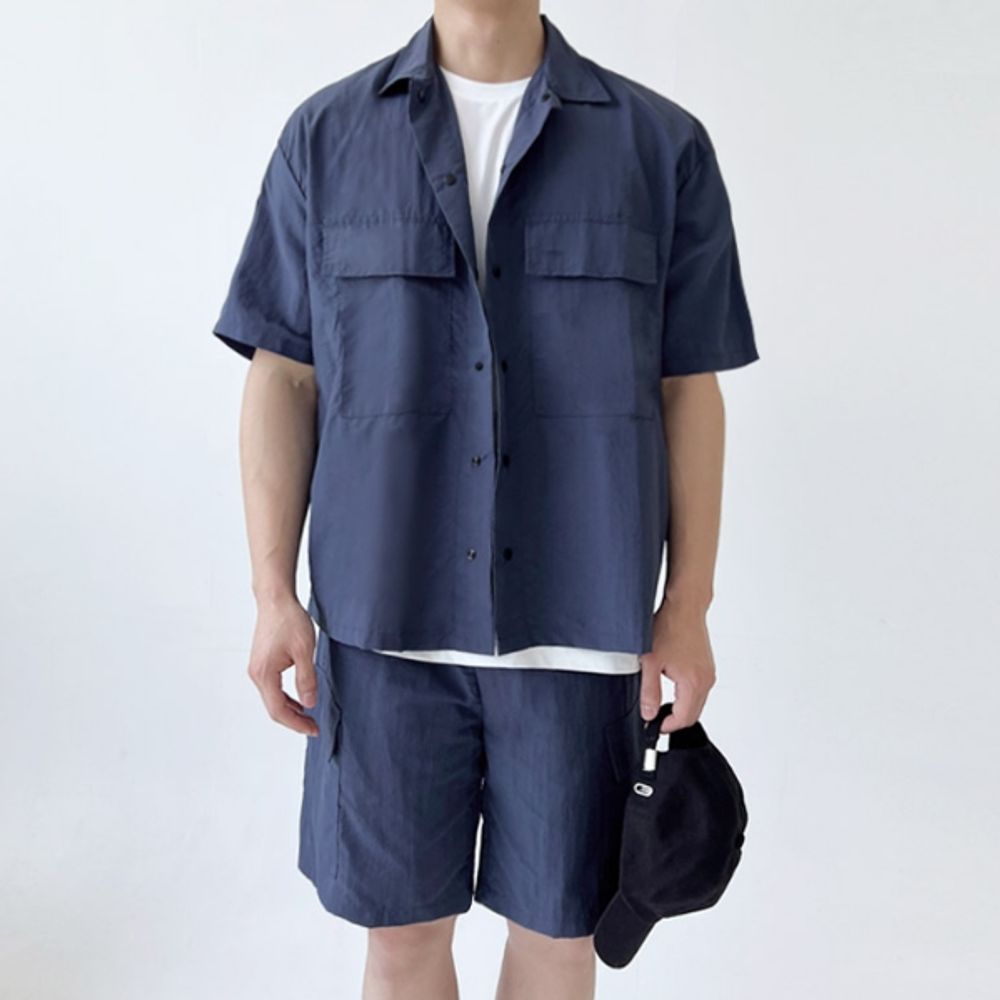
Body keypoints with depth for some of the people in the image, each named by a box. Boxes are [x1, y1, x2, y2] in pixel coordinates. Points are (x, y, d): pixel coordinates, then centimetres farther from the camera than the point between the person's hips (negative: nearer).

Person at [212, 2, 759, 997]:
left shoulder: (665, 144, 3)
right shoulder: (323, 136, 6)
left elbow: (689, 391, 3)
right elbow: (281, 377, 4)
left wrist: (688, 607, 0)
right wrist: (273, 593, -1)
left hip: (575, 619, 0)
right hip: (385, 619, 1)